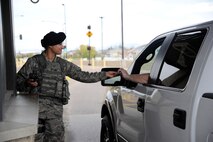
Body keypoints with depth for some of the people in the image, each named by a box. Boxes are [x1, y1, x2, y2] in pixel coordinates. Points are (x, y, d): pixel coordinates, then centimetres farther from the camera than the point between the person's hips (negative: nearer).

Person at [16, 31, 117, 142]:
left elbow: (83, 76, 14)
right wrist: (27, 83, -20)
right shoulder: (34, 61, 1)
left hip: (55, 109, 3)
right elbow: (18, 80, 2)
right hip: (36, 107, -3)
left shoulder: (63, 64, 12)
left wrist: (105, 74, 12)